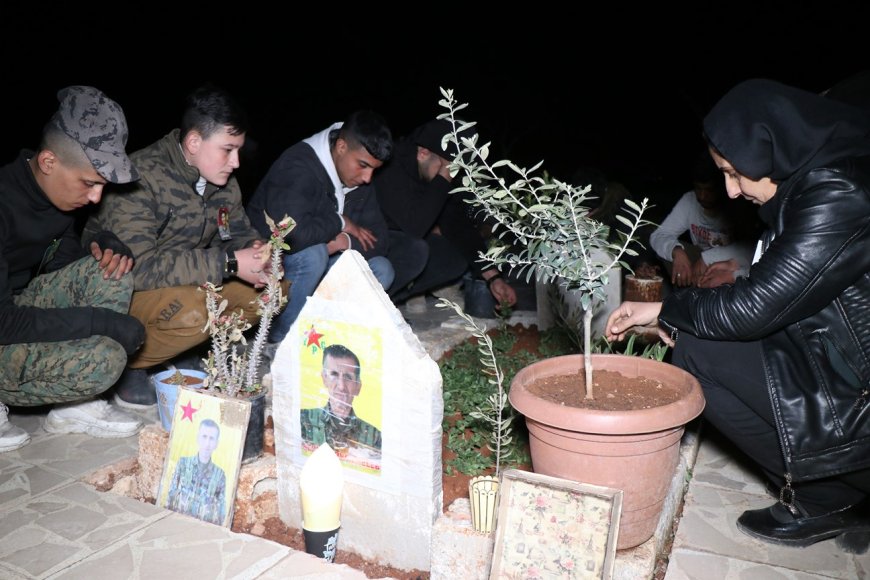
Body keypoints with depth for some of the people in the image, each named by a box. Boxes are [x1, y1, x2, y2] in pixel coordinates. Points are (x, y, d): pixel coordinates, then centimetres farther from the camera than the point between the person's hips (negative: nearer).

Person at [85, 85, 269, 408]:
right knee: (192, 313, -37)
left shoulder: (223, 181, -3)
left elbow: (238, 230, 10)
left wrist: (254, 249, -17)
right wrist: (229, 263, -34)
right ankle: (125, 365, -8)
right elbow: (136, 267, -35)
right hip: (122, 286, -7)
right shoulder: (142, 176, -27)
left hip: (189, 281, 7)